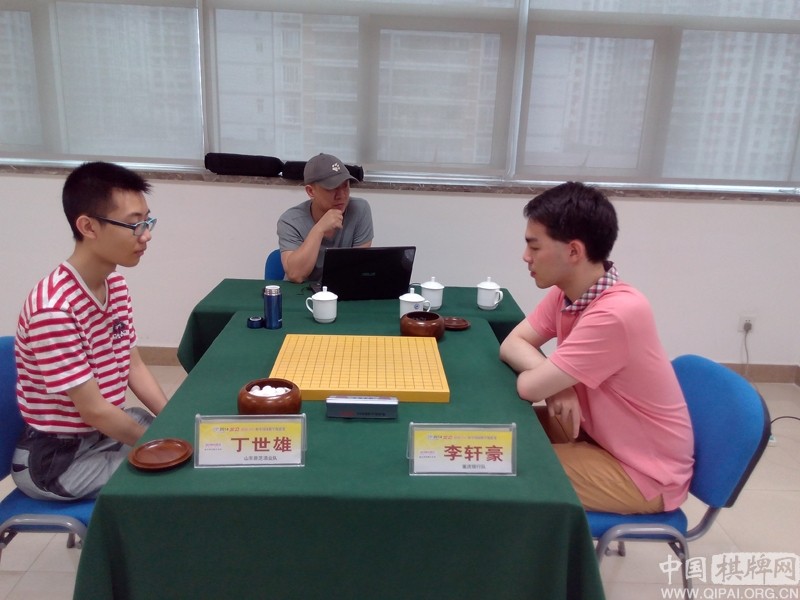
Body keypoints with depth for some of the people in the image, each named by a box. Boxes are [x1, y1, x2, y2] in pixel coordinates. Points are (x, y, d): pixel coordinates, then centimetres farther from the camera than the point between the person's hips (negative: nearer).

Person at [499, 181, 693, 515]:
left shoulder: (617, 314, -33)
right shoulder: (566, 292, -6)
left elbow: (530, 387, -29)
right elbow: (512, 344, -2)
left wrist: (543, 375, -6)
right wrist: (555, 381, -20)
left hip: (644, 474, -7)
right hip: (598, 432, 8)